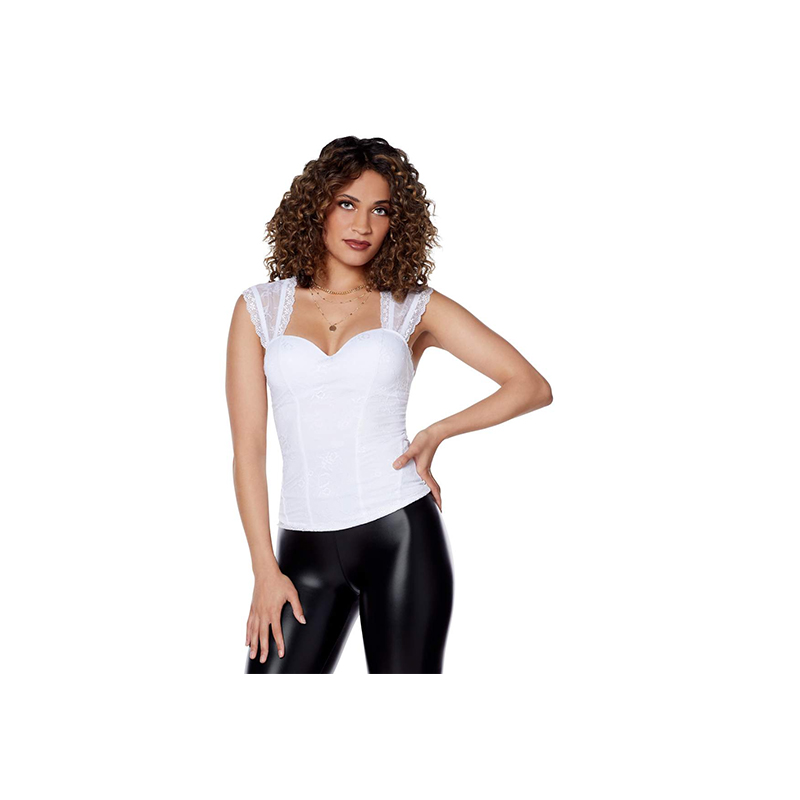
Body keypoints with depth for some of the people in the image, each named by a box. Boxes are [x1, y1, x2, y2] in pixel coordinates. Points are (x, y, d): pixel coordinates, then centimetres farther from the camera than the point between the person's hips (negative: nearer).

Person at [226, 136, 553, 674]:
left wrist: (436, 433, -8)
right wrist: (265, 569, -2)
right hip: (306, 544, 1)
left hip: (401, 534, -1)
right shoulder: (260, 308, 7)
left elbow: (532, 386, 2)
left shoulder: (414, 308, 5)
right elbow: (248, 447, 3)